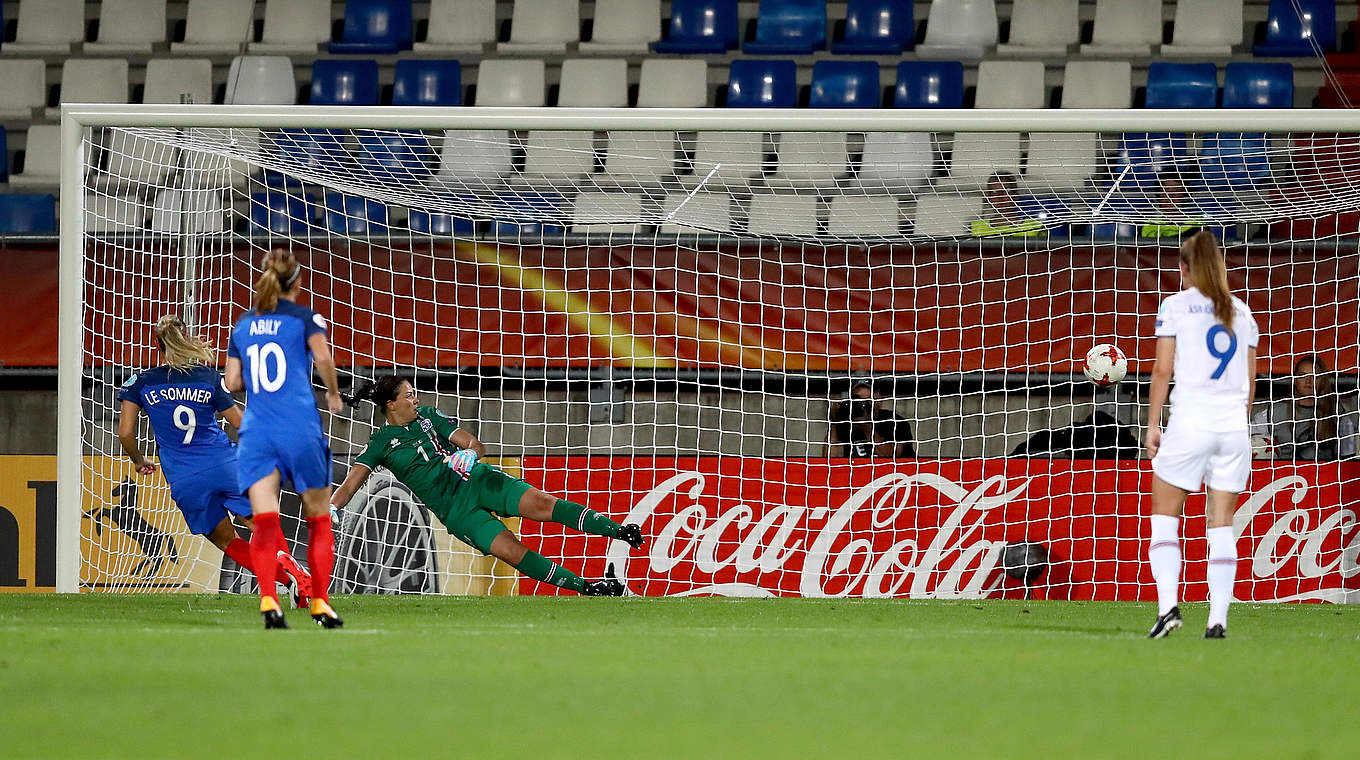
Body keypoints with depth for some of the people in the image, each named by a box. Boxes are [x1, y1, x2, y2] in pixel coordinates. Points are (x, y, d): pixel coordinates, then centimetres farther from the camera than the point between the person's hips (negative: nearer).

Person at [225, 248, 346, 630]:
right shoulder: (304, 317, 4)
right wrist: (334, 394, 3)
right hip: (300, 430, -2)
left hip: (256, 431, 2)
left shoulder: (243, 324, 15)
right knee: (319, 520, 13)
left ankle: (268, 599, -29)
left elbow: (233, 381, 14)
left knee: (264, 522, -10)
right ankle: (320, 603, 14)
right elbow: (322, 356, -13)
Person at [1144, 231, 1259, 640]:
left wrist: (1153, 423, 1)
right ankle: (1218, 619, -1)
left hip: (1191, 420, -4)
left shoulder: (1176, 305, 0)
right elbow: (1250, 378, 15)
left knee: (1164, 514, 6)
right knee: (1221, 524, 6)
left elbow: (1163, 369, -4)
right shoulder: (1240, 311, 13)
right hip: (1233, 424, 4)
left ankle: (1168, 605, -10)